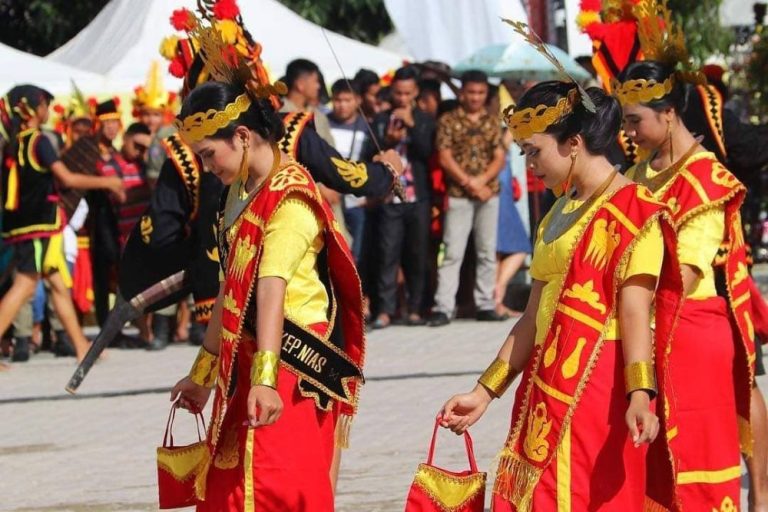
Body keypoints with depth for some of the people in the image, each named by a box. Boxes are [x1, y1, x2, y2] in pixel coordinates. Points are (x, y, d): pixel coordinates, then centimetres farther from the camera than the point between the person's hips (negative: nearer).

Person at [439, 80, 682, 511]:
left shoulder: (633, 209, -7)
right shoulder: (559, 213, 18)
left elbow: (634, 312, -17)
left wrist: (640, 395, -28)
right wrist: (485, 393, 16)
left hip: (600, 391, -8)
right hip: (547, 388, 8)